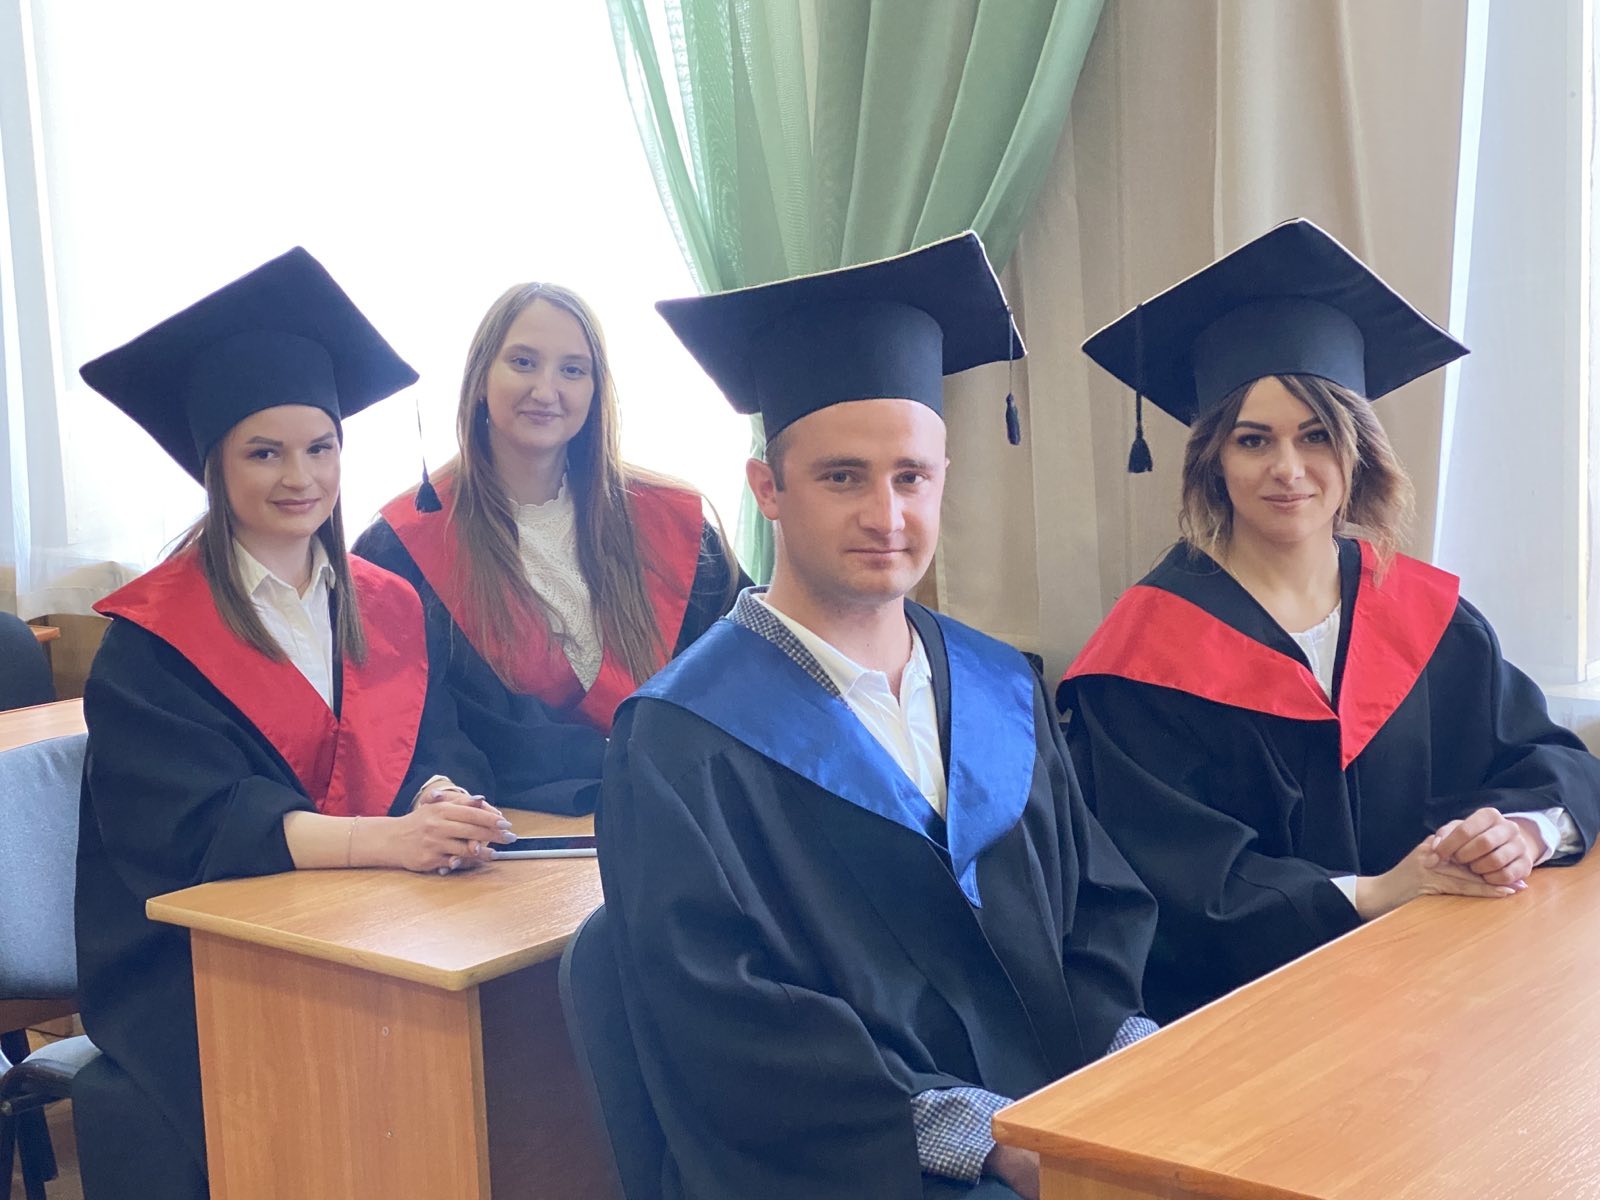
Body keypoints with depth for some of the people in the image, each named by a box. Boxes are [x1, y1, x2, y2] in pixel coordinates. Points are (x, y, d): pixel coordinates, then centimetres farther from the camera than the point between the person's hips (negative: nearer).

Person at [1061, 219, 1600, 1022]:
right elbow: (1170, 882, -12)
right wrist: (1373, 893, -21)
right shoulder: (1155, 647, -7)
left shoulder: (1425, 615, 7)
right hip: (1231, 1009, -5)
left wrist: (1528, 827, -15)